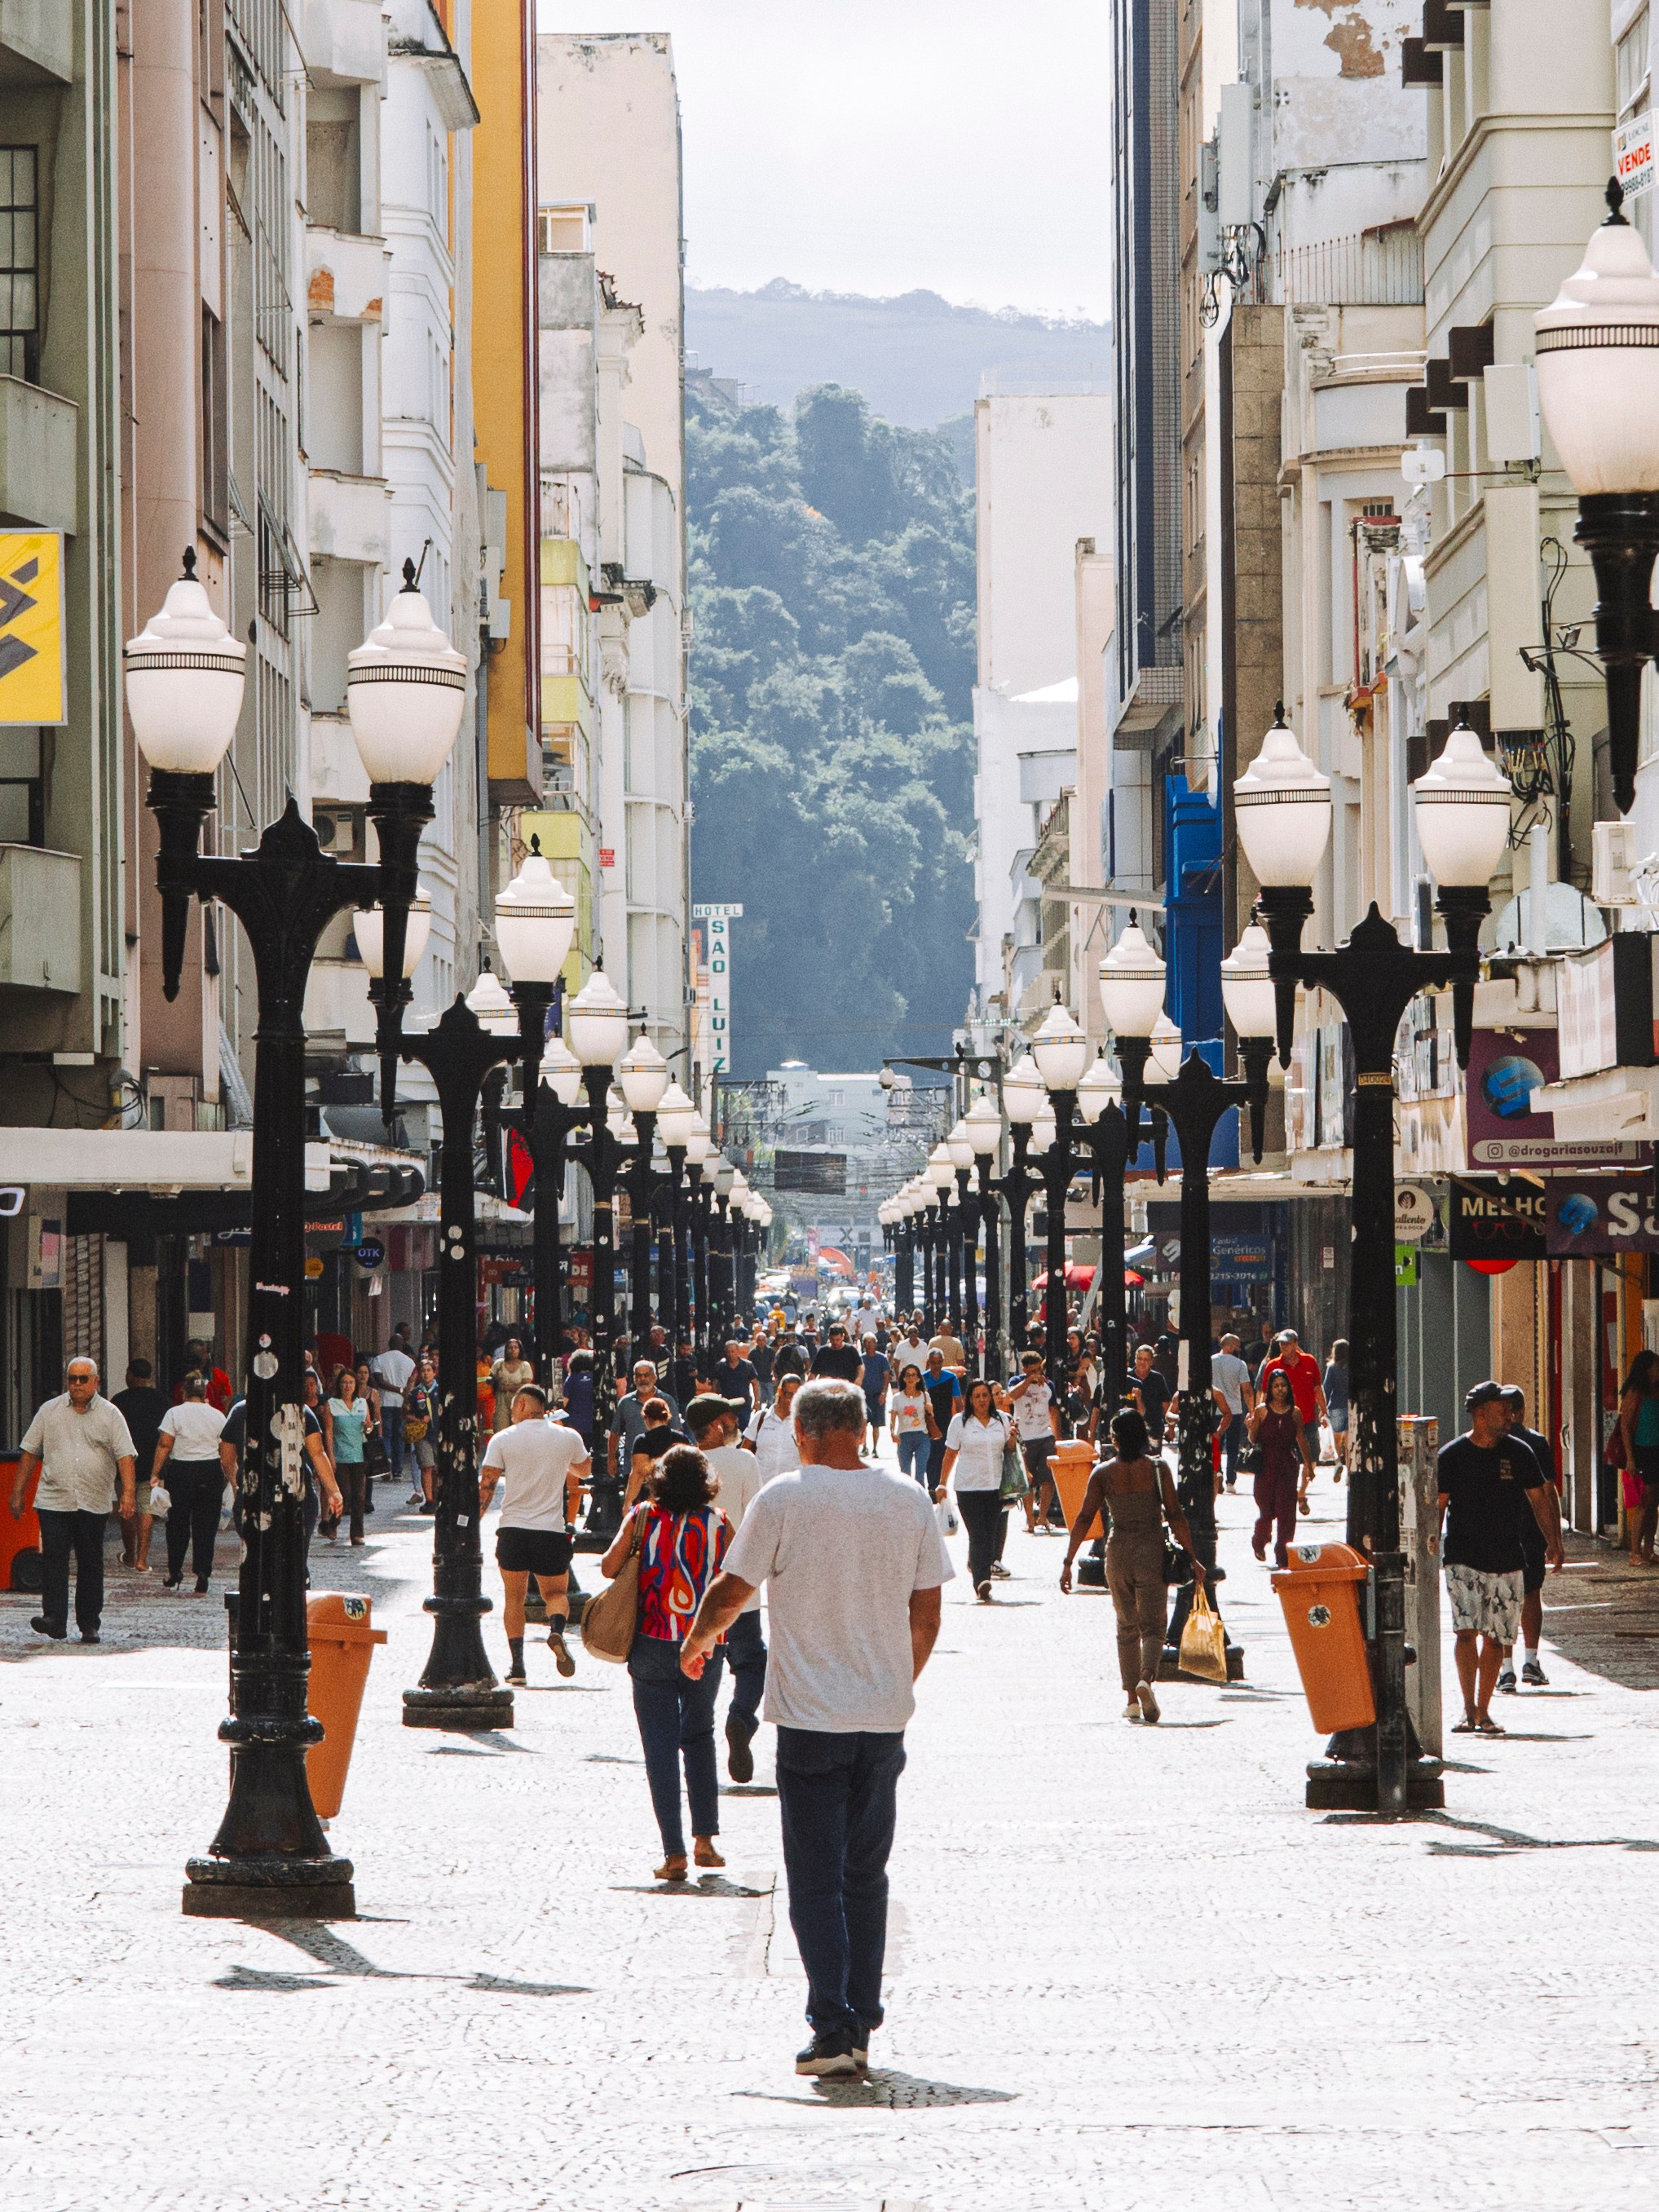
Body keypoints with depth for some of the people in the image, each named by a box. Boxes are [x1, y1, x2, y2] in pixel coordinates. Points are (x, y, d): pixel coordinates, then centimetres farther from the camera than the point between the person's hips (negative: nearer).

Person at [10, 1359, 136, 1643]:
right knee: (53, 1559, -12)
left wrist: (128, 1493, -15)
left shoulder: (110, 1415, 4)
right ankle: (54, 1619, -17)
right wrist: (17, 1493, 9)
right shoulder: (50, 1411, 8)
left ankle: (89, 1625, 12)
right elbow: (30, 1452, 12)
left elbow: (125, 1456, -2)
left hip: (94, 1503, 0)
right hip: (54, 1500, 0)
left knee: (91, 1564, 5)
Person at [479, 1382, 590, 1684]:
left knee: (514, 1597, 12)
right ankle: (556, 1629, -19)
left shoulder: (503, 1439, -1)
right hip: (552, 1530, 1)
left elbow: (486, 1486, -5)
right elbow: (584, 1470, 24)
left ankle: (516, 1662, 1)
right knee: (556, 1593, 14)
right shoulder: (567, 1437, 3)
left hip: (513, 1527, -1)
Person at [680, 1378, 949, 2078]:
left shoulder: (784, 1498, -8)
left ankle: (833, 2027, -11)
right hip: (884, 1716, 4)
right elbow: (926, 1613, 8)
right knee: (866, 1877, 14)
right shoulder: (909, 1500, 3)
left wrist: (694, 1645, 19)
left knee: (816, 1880, -1)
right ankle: (860, 2029, 15)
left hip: (811, 1713, -4)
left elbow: (730, 1592, -1)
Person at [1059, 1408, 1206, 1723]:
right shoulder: (1158, 1468, -4)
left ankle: (1132, 1699, 13)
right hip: (1152, 1553, -1)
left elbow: (1084, 1519, -4)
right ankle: (1146, 1679, -27)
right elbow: (1175, 1516, -6)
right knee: (1152, 1625, 2)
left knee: (1127, 1626, 16)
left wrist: (1068, 1562, 0)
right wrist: (1191, 1557, -1)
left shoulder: (1103, 1473, -2)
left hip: (1118, 1552, 1)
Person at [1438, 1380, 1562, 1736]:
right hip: (1463, 1558, -2)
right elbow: (1438, 1506, 3)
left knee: (1495, 1637, 3)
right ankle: (1468, 1709, -9)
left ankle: (1483, 1710, 13)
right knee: (1466, 1631, -15)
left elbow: (1537, 1499, 12)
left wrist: (1552, 1541, 4)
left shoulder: (1518, 1453, 6)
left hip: (1507, 1560, 2)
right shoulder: (1451, 1456, -1)